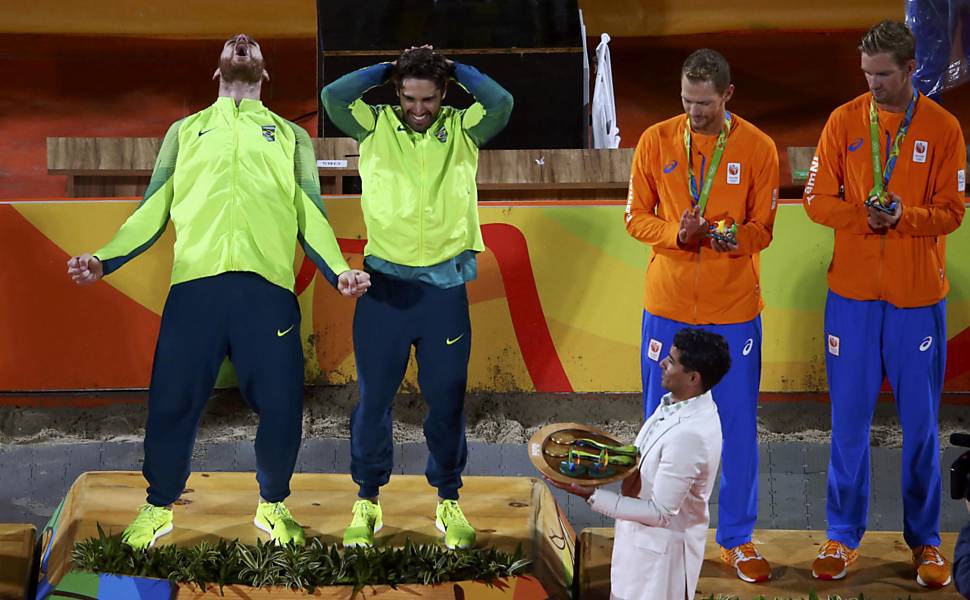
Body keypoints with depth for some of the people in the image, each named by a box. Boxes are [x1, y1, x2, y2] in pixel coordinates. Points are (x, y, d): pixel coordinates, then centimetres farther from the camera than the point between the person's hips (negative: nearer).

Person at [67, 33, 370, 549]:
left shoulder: (291, 136, 24)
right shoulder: (185, 131, 24)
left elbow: (311, 217, 14)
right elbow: (153, 212, 17)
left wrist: (338, 270, -4)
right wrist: (103, 260, 1)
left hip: (267, 287, 0)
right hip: (195, 284, 0)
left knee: (281, 406, -4)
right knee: (172, 403, -2)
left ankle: (273, 505, 19)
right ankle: (159, 508, 19)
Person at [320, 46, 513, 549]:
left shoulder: (462, 129, 4)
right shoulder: (376, 126, 2)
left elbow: (501, 104, -13)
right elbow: (333, 97, -13)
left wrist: (455, 69, -2)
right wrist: (386, 70, -3)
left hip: (445, 285, 1)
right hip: (385, 282, 0)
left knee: (447, 398, 8)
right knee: (374, 395, 6)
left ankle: (448, 499, 23)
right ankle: (367, 499, 19)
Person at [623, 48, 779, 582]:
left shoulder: (758, 148, -4)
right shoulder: (655, 142, -2)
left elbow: (762, 228, 0)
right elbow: (635, 216, 2)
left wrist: (737, 239, -23)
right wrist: (675, 232, -19)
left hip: (734, 309, -1)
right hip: (668, 306, 1)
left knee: (738, 429, 5)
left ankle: (737, 539, 19)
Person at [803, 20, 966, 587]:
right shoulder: (844, 121, 2)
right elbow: (817, 199, 1)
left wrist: (903, 216, -21)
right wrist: (862, 215, -18)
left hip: (918, 295, -1)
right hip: (852, 292, 1)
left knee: (920, 422, 5)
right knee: (849, 419, 5)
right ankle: (844, 535, 17)